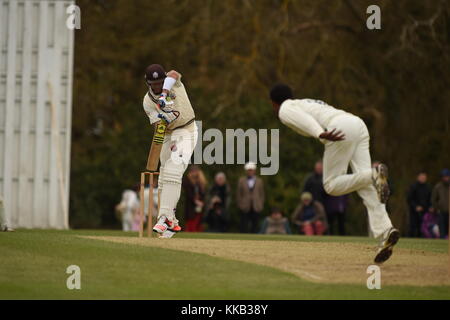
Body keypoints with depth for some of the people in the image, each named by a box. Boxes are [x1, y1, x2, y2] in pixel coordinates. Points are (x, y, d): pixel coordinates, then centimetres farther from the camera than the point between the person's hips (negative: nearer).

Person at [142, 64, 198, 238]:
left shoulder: (174, 82, -6)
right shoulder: (148, 101, -1)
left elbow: (174, 74, -31)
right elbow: (157, 124, -12)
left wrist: (164, 93, -44)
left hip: (186, 131, -4)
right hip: (167, 135, 5)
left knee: (172, 171, -21)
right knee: (164, 177, 3)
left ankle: (165, 217, -26)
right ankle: (171, 222, 15)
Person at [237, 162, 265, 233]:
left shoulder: (259, 181, 10)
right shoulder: (241, 181, 8)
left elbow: (262, 194, 11)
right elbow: (239, 194, 8)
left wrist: (261, 205, 3)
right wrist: (240, 204, 0)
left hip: (256, 208, 1)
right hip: (245, 208, -1)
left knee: (255, 227, 0)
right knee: (244, 227, -5)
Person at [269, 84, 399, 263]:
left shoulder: (285, 110, 11)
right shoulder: (309, 102, 40)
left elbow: (303, 119, -8)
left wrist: (320, 134, -23)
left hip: (342, 127, -7)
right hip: (359, 125, 7)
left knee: (332, 186, -1)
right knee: (366, 188, -3)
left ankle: (374, 175, -25)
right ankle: (384, 230, -21)